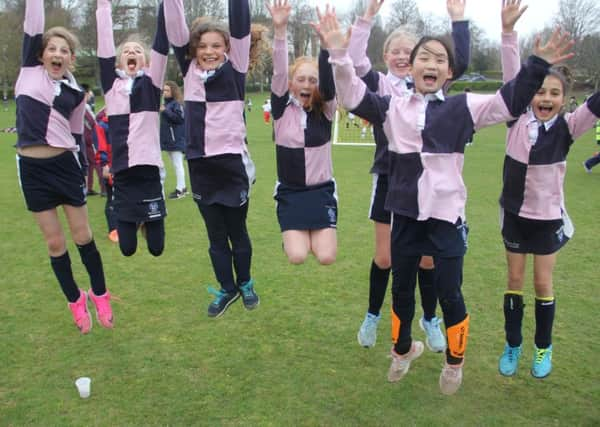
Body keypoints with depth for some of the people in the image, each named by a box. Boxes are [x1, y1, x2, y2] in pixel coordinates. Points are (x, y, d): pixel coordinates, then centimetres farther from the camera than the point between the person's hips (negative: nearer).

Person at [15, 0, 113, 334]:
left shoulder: (75, 93, 5)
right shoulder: (30, 70, 4)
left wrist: (83, 171, 11)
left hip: (65, 165, 0)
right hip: (31, 168, 0)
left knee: (83, 236, 6)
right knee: (55, 243, 7)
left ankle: (100, 296, 25)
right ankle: (76, 300, 24)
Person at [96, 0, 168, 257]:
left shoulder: (151, 83, 5)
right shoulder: (112, 84, 9)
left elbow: (161, 46, -4)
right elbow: (104, 45, 4)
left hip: (149, 170, -1)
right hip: (122, 172, 1)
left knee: (156, 247, 5)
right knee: (127, 248, 7)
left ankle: (148, 221, 40)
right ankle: (136, 221, 41)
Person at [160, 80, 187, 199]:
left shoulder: (177, 103, -12)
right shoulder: (165, 103, 12)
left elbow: (179, 118, -22)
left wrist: (165, 111, -22)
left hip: (176, 140, -9)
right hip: (168, 139, 9)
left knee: (178, 165, -3)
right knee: (175, 165, 14)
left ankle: (180, 189, 3)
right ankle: (182, 187, 23)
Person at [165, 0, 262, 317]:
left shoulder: (234, 71, -2)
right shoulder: (189, 71, 6)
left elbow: (240, 27, -9)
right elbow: (175, 29, 2)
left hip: (232, 163, -3)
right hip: (200, 166, 3)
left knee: (237, 231, 12)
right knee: (215, 235, 13)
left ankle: (245, 284, 33)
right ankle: (226, 289, 30)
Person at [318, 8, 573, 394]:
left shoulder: (463, 108, -1)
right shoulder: (393, 108, 3)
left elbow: (510, 101, -5)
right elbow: (353, 96, -3)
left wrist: (537, 65, -17)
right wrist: (339, 54, -15)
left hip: (446, 216, -2)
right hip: (405, 215, 2)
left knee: (449, 294, 5)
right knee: (401, 289, 18)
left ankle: (455, 361, 31)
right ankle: (403, 349, 43)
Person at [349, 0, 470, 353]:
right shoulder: (379, 85, 1)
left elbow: (461, 64, -8)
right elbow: (355, 62, -17)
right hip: (389, 178, -1)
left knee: (427, 256, 9)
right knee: (384, 257, 7)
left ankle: (430, 319, 30)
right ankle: (373, 317, 30)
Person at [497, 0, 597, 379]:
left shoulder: (567, 128, -9)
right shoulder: (518, 119, -7)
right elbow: (512, 78, -14)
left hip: (548, 216, -1)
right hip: (516, 213, 1)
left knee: (543, 283, 9)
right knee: (515, 280, 12)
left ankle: (544, 348, 28)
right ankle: (513, 345, 27)